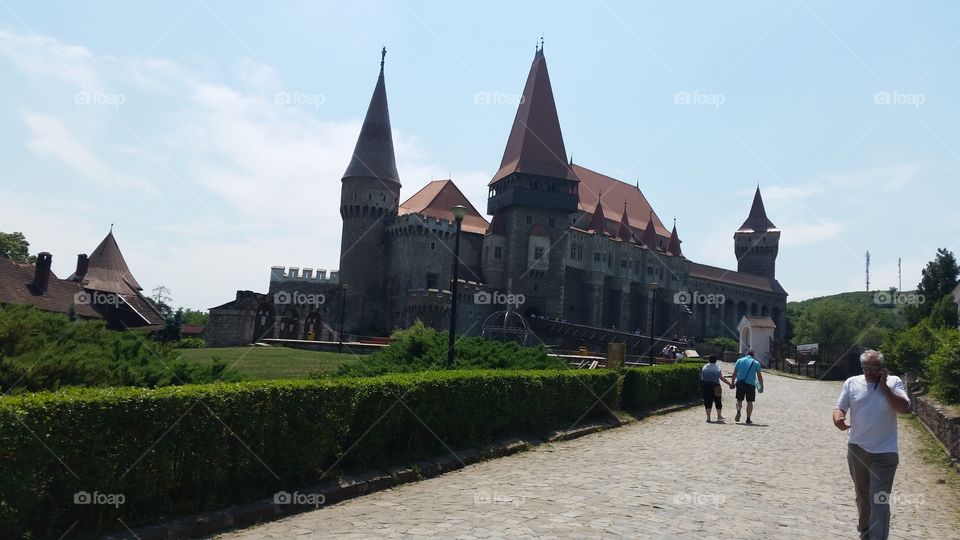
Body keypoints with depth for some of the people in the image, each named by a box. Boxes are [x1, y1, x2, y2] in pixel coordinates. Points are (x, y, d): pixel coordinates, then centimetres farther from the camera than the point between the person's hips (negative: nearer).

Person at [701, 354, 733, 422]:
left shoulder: (704, 367, 3)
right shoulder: (717, 368, -4)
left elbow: (701, 376, 3)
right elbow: (721, 378, -8)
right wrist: (730, 384, -2)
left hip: (705, 386, 2)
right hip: (715, 386, -2)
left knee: (707, 401, 5)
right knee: (718, 401, 11)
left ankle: (708, 417, 2)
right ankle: (719, 417, 20)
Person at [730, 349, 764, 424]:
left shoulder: (739, 361, 8)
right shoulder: (756, 363, 4)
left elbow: (734, 373, 6)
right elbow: (759, 376, 3)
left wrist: (733, 383, 12)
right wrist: (761, 386, 11)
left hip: (740, 383, 1)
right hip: (751, 384, -1)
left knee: (739, 400, 12)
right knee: (749, 402, 6)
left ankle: (738, 411, -14)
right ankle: (748, 419, 6)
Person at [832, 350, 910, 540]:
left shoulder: (893, 382, -3)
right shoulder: (852, 383, 2)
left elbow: (904, 408, -16)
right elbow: (840, 408, 0)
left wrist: (883, 386, -18)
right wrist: (838, 418, -23)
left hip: (884, 452, -3)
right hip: (857, 448, 3)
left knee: (879, 500, -8)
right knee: (862, 495, 20)